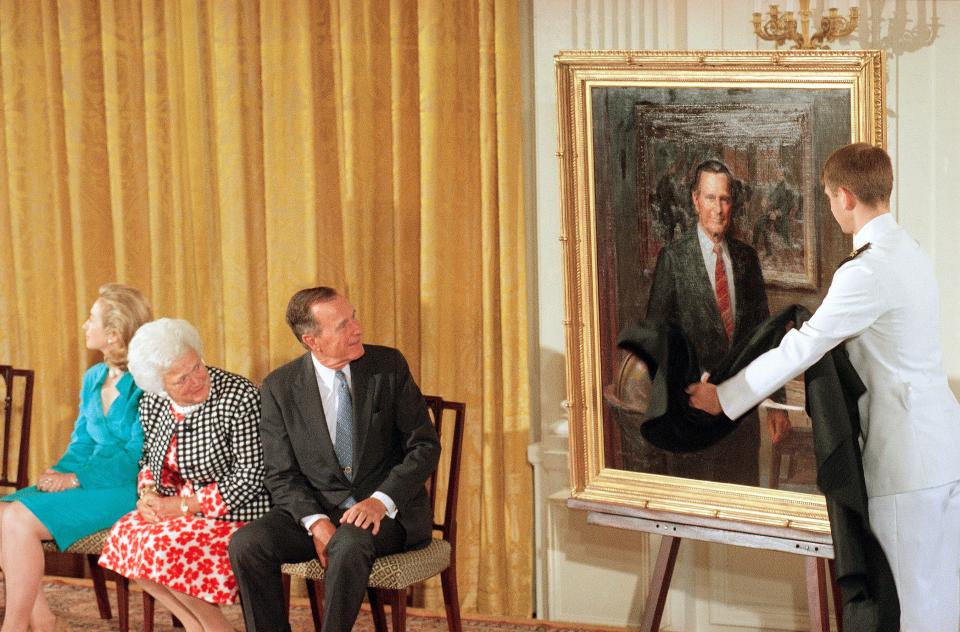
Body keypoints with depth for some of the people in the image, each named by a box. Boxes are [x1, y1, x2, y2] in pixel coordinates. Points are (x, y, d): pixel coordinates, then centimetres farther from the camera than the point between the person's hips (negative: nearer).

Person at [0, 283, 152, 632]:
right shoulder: (93, 378, 14)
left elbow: (139, 456, -16)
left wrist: (75, 479, -17)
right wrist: (59, 473, -3)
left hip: (126, 490, -8)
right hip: (86, 480, 8)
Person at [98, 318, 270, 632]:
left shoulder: (240, 398, -20)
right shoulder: (152, 403, 1)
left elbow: (250, 477, -19)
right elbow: (150, 458, 19)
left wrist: (183, 506, -17)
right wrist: (148, 494, -4)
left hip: (236, 512, -8)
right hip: (178, 507, 8)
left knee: (161, 547, -24)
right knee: (125, 534, -13)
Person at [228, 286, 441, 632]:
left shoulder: (388, 366, -2)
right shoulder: (280, 387, 0)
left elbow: (425, 446, -2)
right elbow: (282, 475, 0)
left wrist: (382, 501, -17)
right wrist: (315, 522, -18)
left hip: (389, 509, -2)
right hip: (317, 509, 2)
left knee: (349, 544, -36)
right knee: (246, 544, -24)